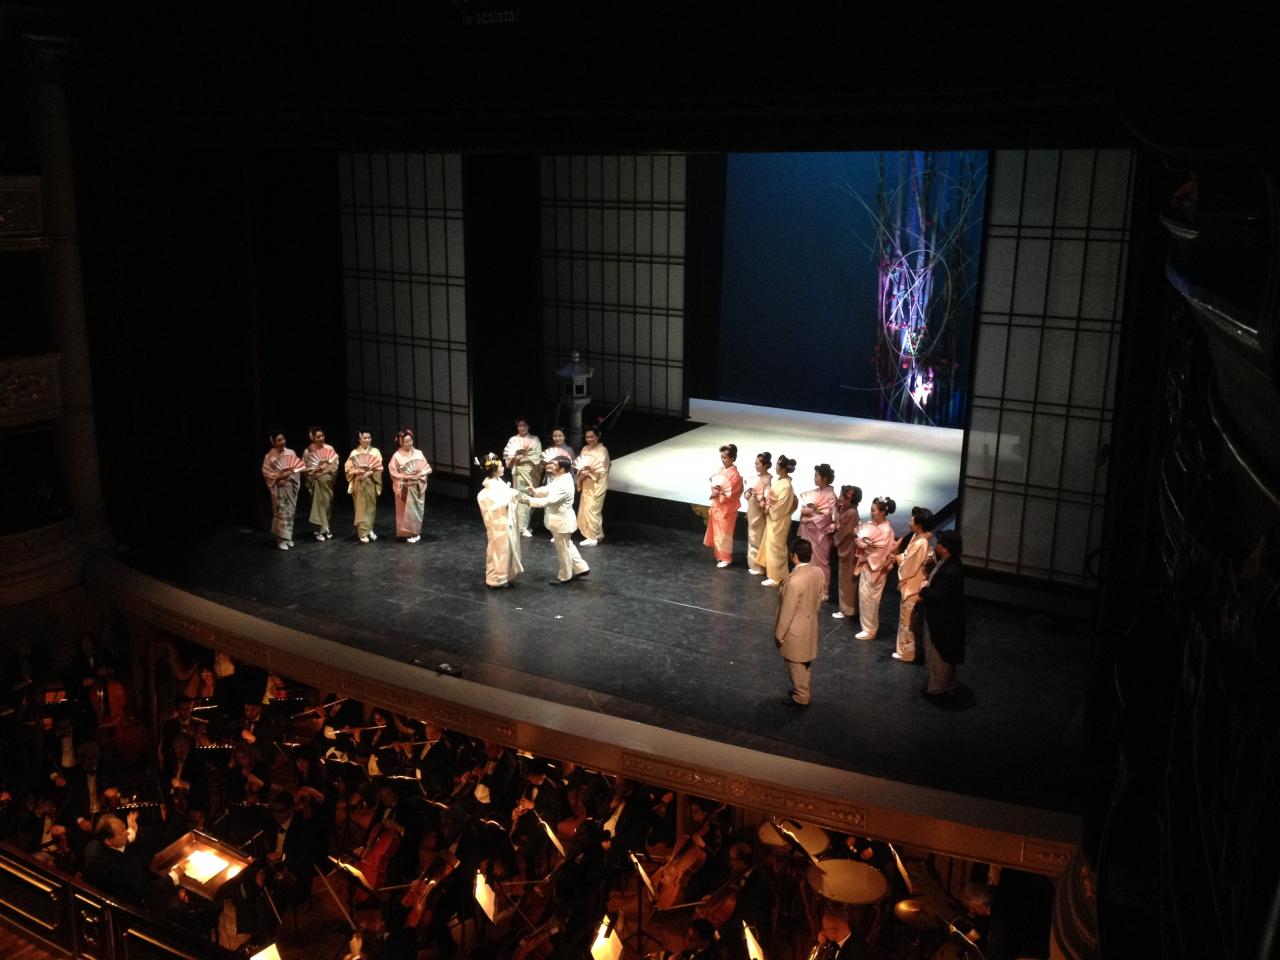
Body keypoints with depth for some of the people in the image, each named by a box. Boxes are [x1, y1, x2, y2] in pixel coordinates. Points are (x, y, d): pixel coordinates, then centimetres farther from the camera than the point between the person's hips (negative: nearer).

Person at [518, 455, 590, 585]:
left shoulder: (564, 485, -31)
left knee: (563, 550, 9)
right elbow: (548, 489, 10)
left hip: (562, 521, -10)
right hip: (560, 519, 10)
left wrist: (529, 500, -29)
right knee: (567, 546, 24)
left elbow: (548, 501, -32)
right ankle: (581, 568, 35)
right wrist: (535, 491, -7)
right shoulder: (562, 478, 0)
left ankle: (564, 576, 26)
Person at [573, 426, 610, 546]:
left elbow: (602, 469, -16)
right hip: (586, 484, 8)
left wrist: (590, 468, -29)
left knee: (592, 509, -9)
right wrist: (581, 473, -8)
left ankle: (593, 537, -4)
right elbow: (581, 464, 12)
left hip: (597, 484, -8)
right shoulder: (585, 449, 11)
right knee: (585, 509, 10)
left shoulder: (602, 450, -11)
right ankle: (597, 535, 20)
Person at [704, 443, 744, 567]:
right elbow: (714, 484, 11)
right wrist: (714, 491, -9)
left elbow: (729, 495, -21)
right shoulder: (720, 470, 3)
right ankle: (719, 555, 31)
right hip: (716, 506, 8)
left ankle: (726, 558, 17)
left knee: (724, 533, 3)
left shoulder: (734, 475, -20)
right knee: (716, 532, 17)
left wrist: (718, 494, -16)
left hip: (726, 508, -8)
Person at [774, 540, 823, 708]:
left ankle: (800, 697, 27)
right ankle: (801, 689, 42)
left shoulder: (795, 581, -33)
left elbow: (787, 612, -24)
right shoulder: (818, 572, -10)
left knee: (796, 664, 12)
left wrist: (779, 634, -12)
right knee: (804, 662, 25)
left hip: (795, 629, -8)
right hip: (810, 624, 8)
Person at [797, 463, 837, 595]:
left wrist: (809, 518, -13)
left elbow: (826, 517, -19)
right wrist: (809, 511, -9)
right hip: (808, 531, 7)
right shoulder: (813, 493, 8)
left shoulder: (830, 495, -14)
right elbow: (803, 509, 11)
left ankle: (823, 591, 12)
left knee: (820, 562, 2)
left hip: (820, 533, -7)